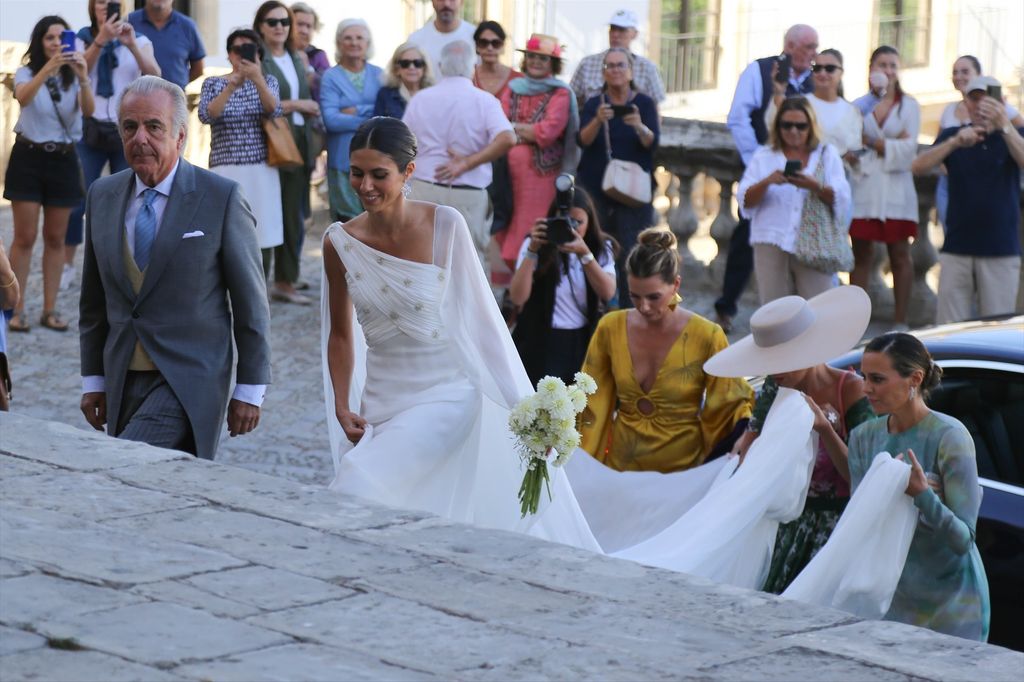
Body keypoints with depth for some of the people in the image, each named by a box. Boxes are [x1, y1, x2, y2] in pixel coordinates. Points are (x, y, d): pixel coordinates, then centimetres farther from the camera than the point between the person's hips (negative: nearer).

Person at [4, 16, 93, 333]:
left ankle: (50, 310, 11)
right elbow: (23, 98, -26)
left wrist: (83, 79, -34)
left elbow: (88, 111, -15)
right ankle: (16, 309, -2)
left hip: (63, 160, 2)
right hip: (28, 157, -2)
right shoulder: (27, 73, -2)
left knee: (55, 238, 6)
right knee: (25, 238, -4)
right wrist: (48, 68, -41)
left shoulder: (74, 77, 3)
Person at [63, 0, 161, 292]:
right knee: (77, 201, -5)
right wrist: (100, 40, -28)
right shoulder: (83, 39, 6)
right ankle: (67, 264, 7)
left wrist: (132, 45, -26)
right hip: (90, 129, 0)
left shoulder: (139, 40, 6)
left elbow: (154, 75, -11)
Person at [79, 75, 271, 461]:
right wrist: (93, 378, 13)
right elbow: (94, 299, 16)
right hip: (123, 381, 5)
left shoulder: (221, 198, -7)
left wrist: (250, 391, -4)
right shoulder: (102, 196, 8)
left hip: (189, 381, -5)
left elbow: (251, 302, -4)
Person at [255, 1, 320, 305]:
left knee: (293, 216, 7)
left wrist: (310, 108, 2)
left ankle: (285, 283, 13)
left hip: (298, 144, 7)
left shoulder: (296, 60, 18)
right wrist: (294, 105, -10)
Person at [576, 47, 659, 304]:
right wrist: (598, 121, -27)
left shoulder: (644, 104, 5)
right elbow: (583, 140, -7)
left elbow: (653, 143, -9)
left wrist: (639, 127, -30)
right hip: (595, 189, 1)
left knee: (631, 253, -10)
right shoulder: (594, 104, 8)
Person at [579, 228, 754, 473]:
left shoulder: (707, 337, -7)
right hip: (620, 466, 1)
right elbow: (592, 401, 9)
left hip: (682, 466, -1)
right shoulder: (610, 329, 1)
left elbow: (731, 405, 3)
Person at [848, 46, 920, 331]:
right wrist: (891, 145, -10)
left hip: (896, 189, 0)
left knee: (900, 256, 1)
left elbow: (909, 148, -1)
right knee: (861, 256, 1)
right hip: (864, 188, 0)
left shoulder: (909, 105, 8)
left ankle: (900, 321, 6)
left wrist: (872, 142, -8)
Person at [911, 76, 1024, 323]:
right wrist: (955, 142, -22)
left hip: (1001, 250, -2)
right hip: (957, 248, 2)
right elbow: (918, 166, -6)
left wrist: (1004, 125, -33)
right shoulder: (952, 136, 11)